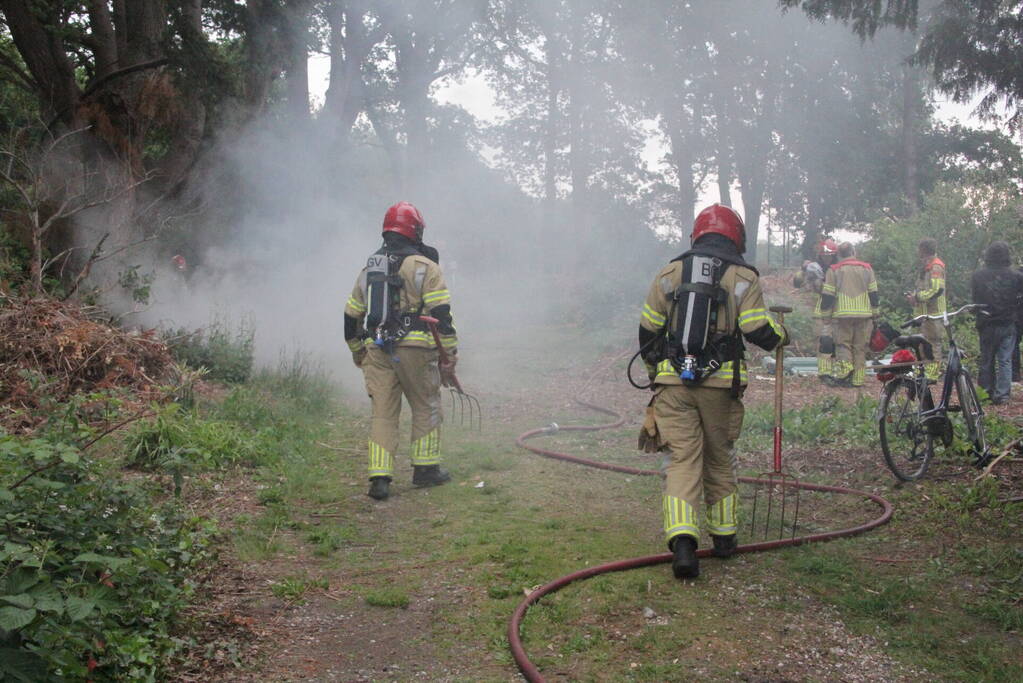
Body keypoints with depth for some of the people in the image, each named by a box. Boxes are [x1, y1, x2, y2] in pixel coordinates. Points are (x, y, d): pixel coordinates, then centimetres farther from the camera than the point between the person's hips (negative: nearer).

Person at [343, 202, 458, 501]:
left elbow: (351, 317, 20)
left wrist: (358, 353, 31)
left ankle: (379, 477, 0)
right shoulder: (425, 267, -1)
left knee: (383, 412, 6)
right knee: (426, 407, 11)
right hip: (415, 349, -4)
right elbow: (441, 315, -9)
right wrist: (450, 354, -4)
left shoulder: (368, 269, 16)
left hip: (377, 351, 4)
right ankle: (425, 469, 17)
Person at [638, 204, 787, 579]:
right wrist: (782, 335, 18)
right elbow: (759, 332, -5)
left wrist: (655, 369, 25)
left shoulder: (669, 273, 8)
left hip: (672, 383, 1)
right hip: (720, 383, 0)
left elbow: (648, 330, 10)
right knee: (719, 460, 16)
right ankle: (723, 535, 28)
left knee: (683, 460, -1)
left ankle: (682, 540, -17)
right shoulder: (742, 277, 1)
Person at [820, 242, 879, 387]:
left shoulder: (834, 270, 2)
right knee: (860, 346, 6)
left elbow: (827, 295, 0)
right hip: (864, 314, 2)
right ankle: (858, 379, 7)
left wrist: (826, 314, 9)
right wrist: (874, 313, 16)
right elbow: (873, 294, 9)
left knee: (843, 343, 4)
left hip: (842, 314, -2)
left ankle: (844, 369, -19)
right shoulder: (866, 268, 8)